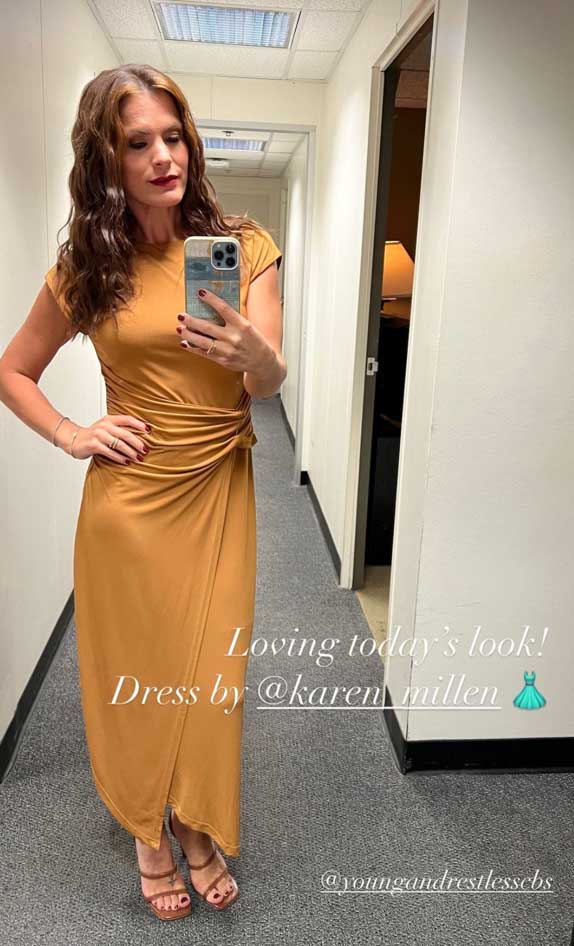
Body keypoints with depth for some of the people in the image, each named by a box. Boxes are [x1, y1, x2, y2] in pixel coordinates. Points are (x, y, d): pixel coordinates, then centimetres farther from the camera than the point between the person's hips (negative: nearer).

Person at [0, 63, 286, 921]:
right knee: (135, 672, 12)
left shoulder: (243, 245, -1)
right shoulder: (86, 269, 0)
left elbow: (270, 385, -9)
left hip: (219, 493, 0)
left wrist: (257, 355, -31)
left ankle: (200, 828, 38)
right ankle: (147, 832, 39)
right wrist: (71, 435, -4)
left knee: (211, 671, 11)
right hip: (127, 497, 0)